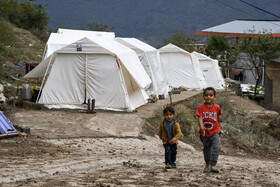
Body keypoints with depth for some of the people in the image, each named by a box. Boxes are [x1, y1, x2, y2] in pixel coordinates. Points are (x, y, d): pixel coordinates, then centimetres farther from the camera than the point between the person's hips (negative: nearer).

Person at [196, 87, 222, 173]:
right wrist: (201, 127, -39)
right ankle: (208, 164, 35)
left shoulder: (217, 107, -6)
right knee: (206, 149, 17)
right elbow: (200, 118, -23)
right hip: (204, 133, 1)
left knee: (216, 147, -20)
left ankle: (213, 165, -17)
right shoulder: (201, 107, -12)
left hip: (215, 132, 0)